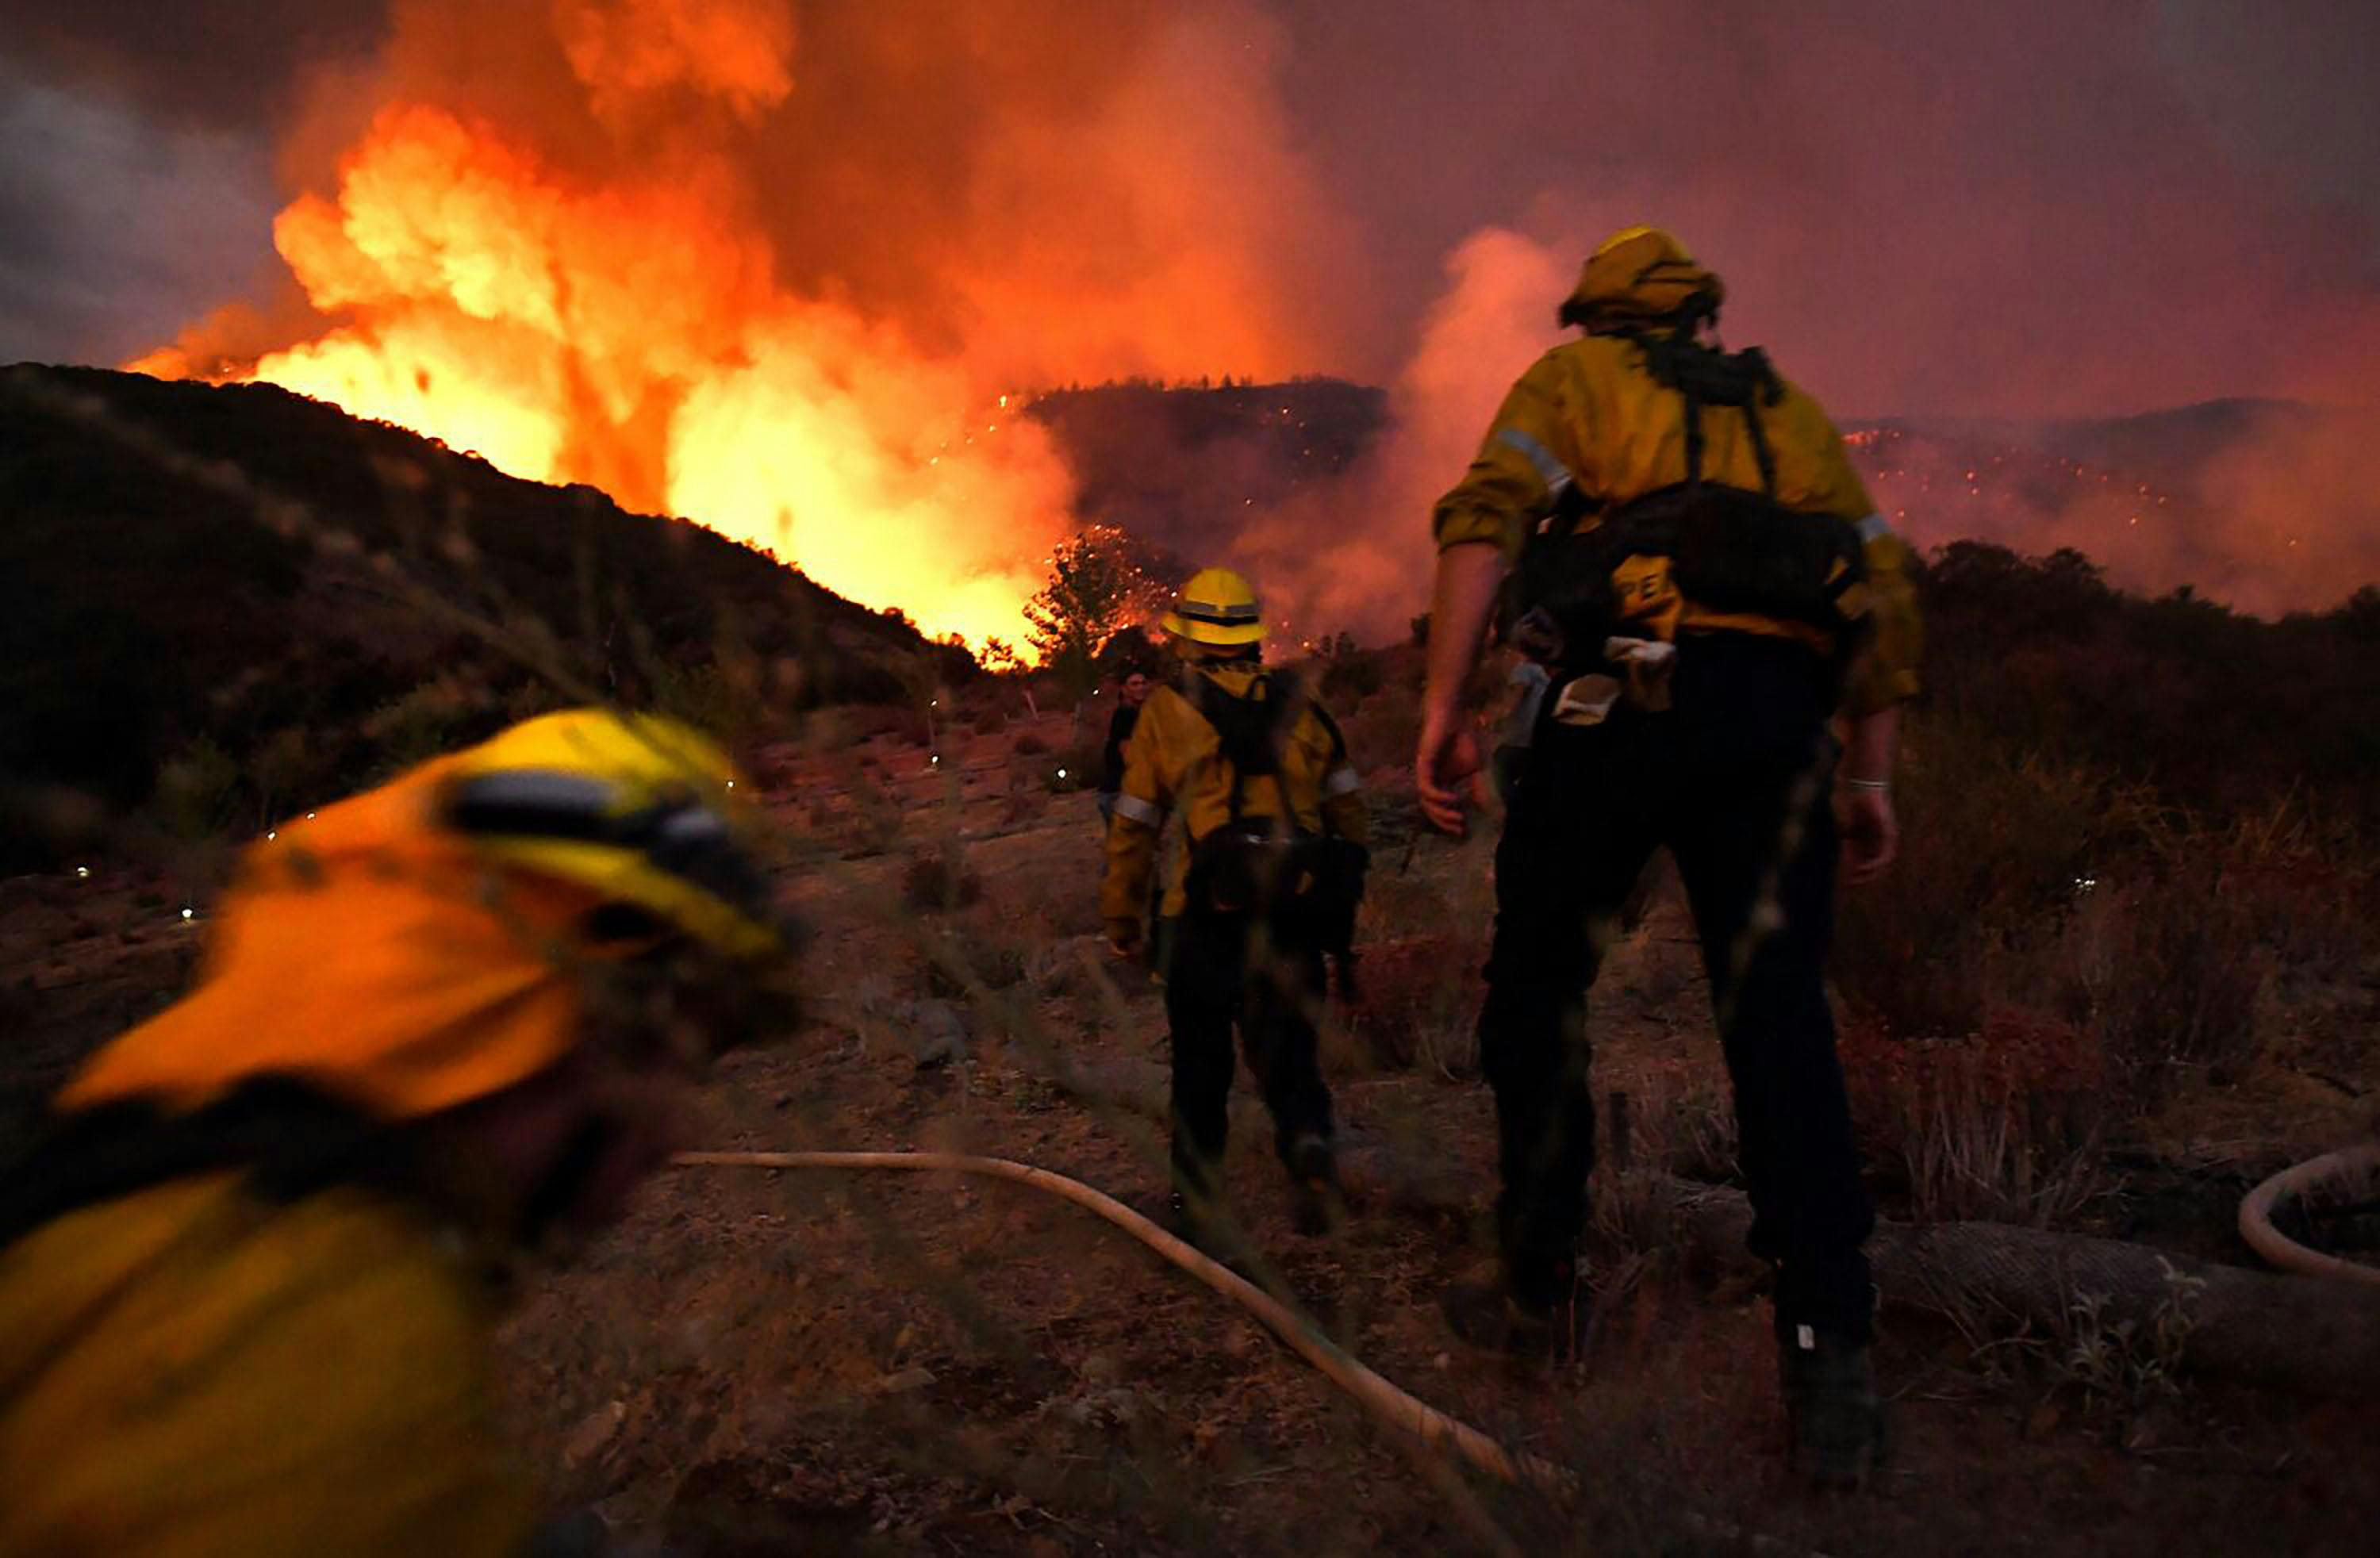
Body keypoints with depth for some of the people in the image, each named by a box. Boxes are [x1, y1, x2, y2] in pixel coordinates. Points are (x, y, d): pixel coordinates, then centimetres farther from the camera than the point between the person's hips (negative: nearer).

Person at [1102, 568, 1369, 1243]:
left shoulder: (1167, 712, 2)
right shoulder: (1300, 707, 10)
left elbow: (1133, 827, 3)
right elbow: (1349, 813, 12)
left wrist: (1121, 915, 12)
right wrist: (1343, 896, 21)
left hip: (1214, 915, -2)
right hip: (1297, 915, 2)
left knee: (1201, 1062, 12)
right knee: (1285, 1043, 13)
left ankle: (1200, 1203, 20)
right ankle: (1308, 1143, -15)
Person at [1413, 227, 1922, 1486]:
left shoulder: (1573, 376, 17)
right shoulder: (1788, 407, 27)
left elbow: (1484, 519, -3)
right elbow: (1887, 588, 19)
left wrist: (1443, 708, -8)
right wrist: (1871, 777, 19)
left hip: (1622, 697, -3)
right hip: (1779, 710, 4)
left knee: (1537, 991, 10)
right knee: (1778, 1024, 3)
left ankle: (1539, 1292, 17)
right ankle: (1829, 1349, -4)